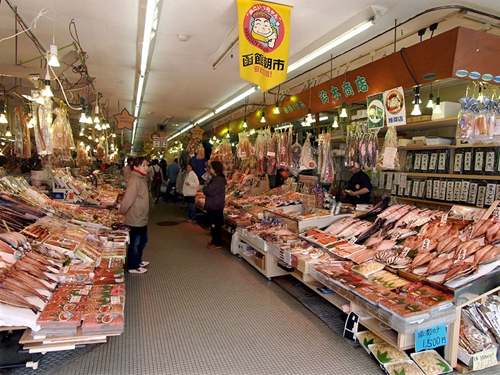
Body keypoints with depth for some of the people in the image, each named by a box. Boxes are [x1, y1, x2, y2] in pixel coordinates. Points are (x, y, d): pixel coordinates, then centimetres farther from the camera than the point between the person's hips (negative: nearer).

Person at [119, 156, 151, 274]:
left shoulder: (141, 179, 8)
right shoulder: (135, 180, -23)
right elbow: (127, 199, -23)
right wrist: (122, 212, -10)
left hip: (141, 218, 9)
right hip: (135, 219, -9)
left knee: (143, 240, 22)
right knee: (135, 242, 6)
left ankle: (138, 260, 40)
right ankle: (133, 267, 22)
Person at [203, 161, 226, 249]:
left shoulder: (219, 180, -20)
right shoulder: (214, 179, 13)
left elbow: (210, 192, -25)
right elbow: (208, 190, 20)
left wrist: (204, 188, -7)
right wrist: (206, 188, 0)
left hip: (216, 208, -10)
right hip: (212, 206, 10)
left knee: (216, 226, -1)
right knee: (213, 225, 18)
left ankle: (217, 243, 9)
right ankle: (214, 241, 30)